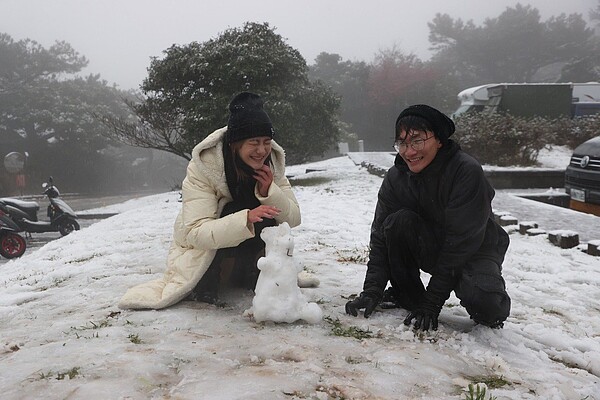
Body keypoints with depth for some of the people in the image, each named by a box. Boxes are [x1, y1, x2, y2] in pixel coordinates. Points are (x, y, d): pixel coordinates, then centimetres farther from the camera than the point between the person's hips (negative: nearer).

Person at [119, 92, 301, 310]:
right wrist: (246, 219, -49)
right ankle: (204, 282, -15)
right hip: (199, 251, -4)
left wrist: (269, 192, -31)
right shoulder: (202, 168, -26)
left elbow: (293, 218, -12)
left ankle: (250, 275, -3)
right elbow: (196, 233, -34)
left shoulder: (272, 162, -12)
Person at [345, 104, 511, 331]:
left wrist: (432, 303, -27)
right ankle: (407, 295, -7)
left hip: (476, 251, -4)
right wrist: (372, 290, -23)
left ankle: (489, 311, 3)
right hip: (432, 250, 4)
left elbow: (463, 240, -27)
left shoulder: (467, 172, -26)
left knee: (484, 304, -35)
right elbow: (381, 236, -11)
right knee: (400, 221, -26)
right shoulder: (395, 178, -11)